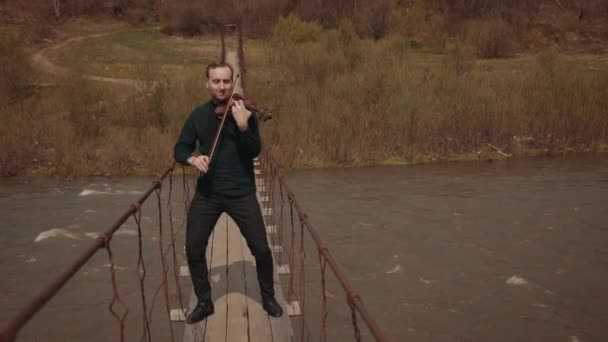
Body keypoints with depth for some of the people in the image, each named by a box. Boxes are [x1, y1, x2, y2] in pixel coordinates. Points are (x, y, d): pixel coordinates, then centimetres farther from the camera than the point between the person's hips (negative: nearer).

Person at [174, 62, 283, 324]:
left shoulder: (245, 112, -5)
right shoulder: (198, 115, 3)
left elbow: (254, 151, -15)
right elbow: (180, 149, 4)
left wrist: (243, 126, -33)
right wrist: (192, 158, -18)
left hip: (241, 192, -2)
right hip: (207, 192, 3)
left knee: (261, 249, -2)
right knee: (193, 249, 2)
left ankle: (268, 298, 23)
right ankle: (204, 302, 23)